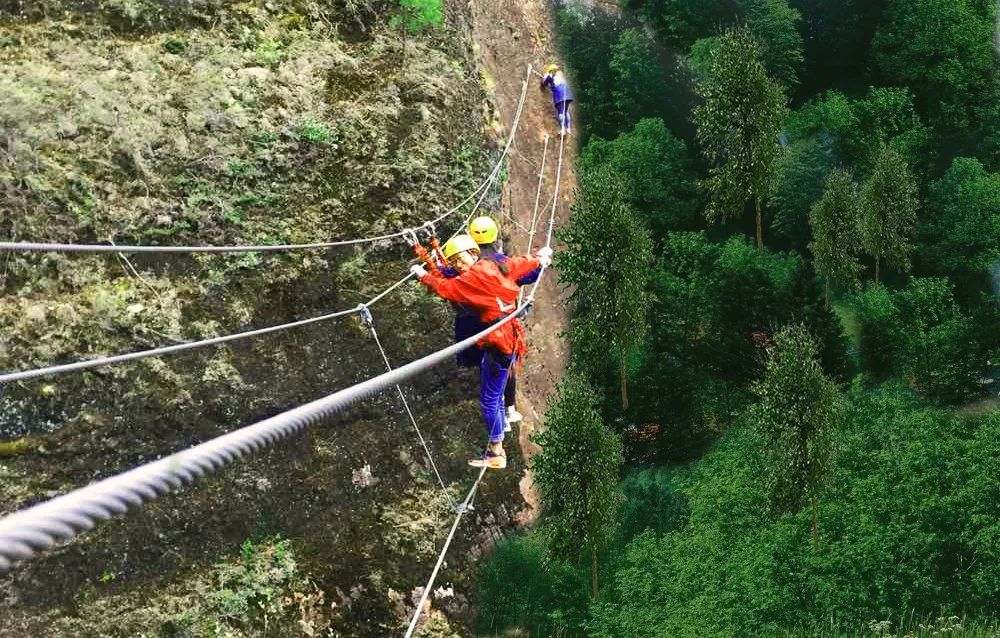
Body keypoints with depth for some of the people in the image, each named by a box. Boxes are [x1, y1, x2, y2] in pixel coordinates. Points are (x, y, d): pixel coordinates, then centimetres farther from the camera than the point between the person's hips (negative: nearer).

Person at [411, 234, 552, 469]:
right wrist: (539, 258, 46)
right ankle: (496, 446, 17)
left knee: (489, 400, -5)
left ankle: (496, 454, 0)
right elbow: (521, 263, 26)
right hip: (508, 337, 10)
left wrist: (423, 274, 1)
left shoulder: (475, 276, -14)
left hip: (498, 342, -10)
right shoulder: (495, 266, 11)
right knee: (495, 396, 13)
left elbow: (445, 288, -15)